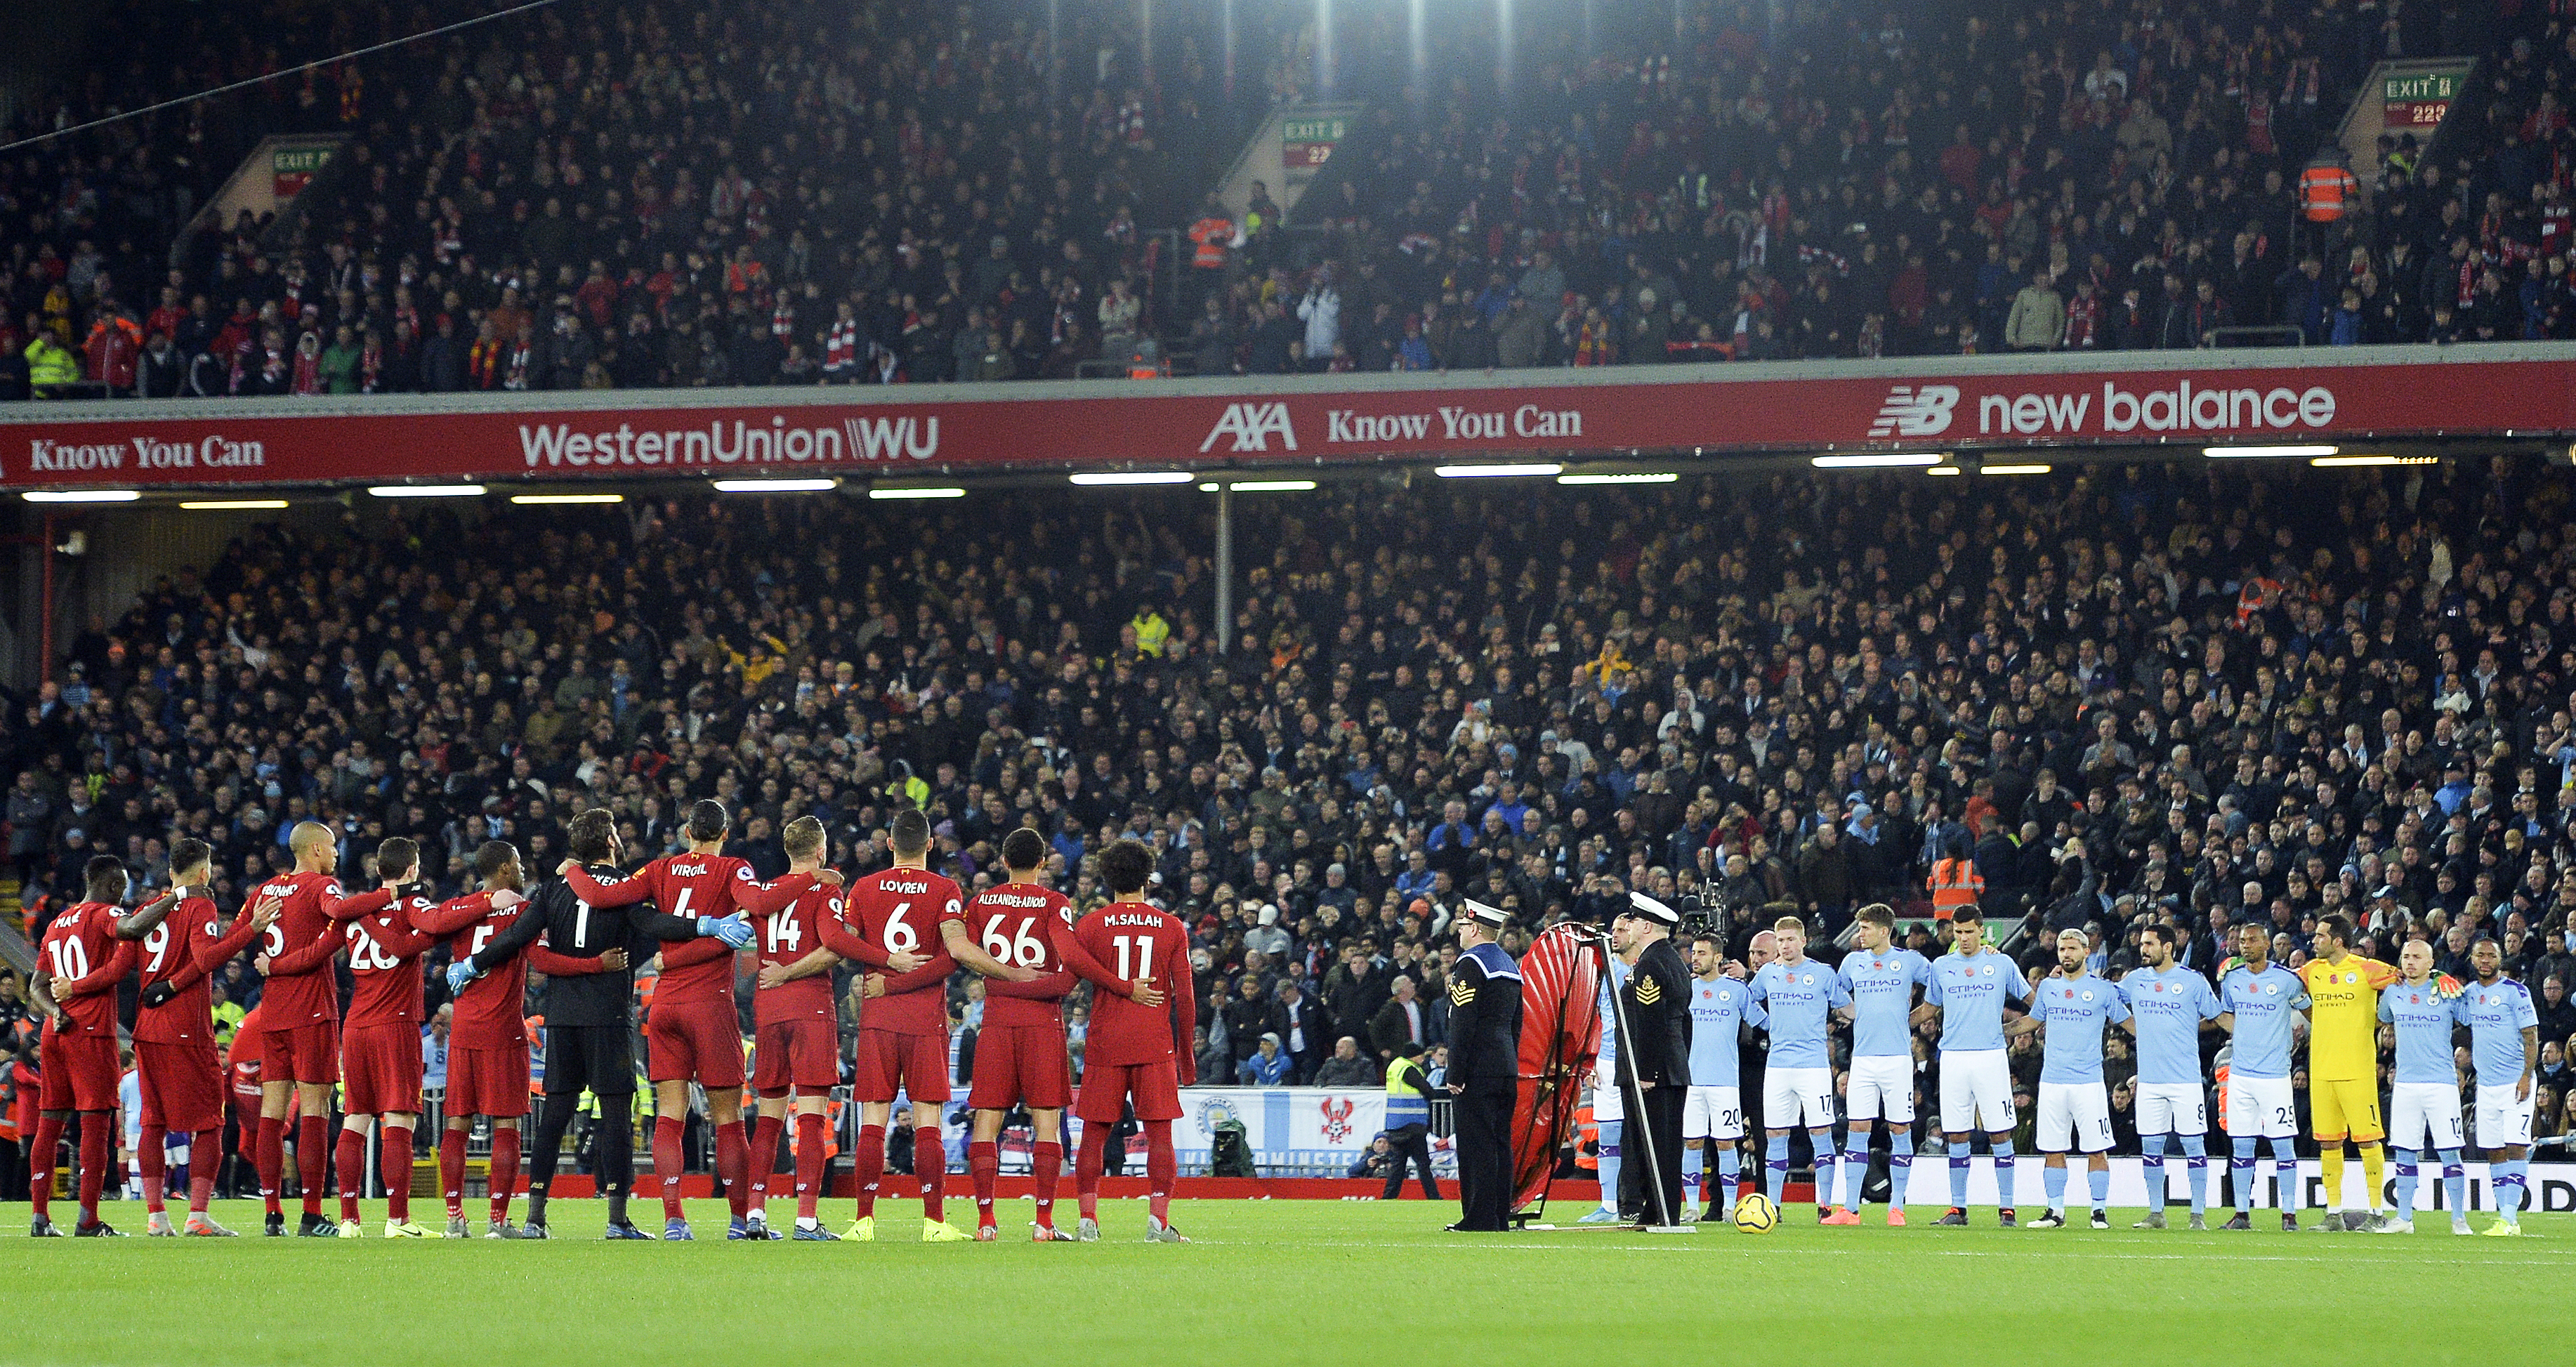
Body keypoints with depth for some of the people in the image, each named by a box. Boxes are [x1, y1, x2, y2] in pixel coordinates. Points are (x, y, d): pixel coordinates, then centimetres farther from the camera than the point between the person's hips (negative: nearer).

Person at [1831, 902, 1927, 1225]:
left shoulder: (1909, 961, 2)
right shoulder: (1853, 962, 10)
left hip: (1898, 1057, -2)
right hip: (1863, 1057, 2)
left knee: (1900, 1130, -1)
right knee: (1856, 1129, -2)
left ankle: (1896, 1207, 6)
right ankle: (1850, 1208, -1)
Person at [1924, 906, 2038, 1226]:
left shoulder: (2002, 964, 5)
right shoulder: (1941, 967, 11)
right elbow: (1929, 1008, 23)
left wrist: (2009, 1030, 5)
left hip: (1991, 1056, -2)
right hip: (1953, 1057, 2)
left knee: (2000, 1133, -4)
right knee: (1956, 1136, 2)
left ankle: (2006, 1207, -1)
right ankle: (1958, 1207, 8)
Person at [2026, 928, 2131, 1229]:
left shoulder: (2103, 990, 3)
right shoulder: (2048, 987, 13)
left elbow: (2128, 1023, 9)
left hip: (2088, 1082, -3)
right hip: (2051, 1079, 3)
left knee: (2097, 1148, -5)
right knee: (2053, 1149, 4)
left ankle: (2100, 1211, 1)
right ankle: (2056, 1212, 10)